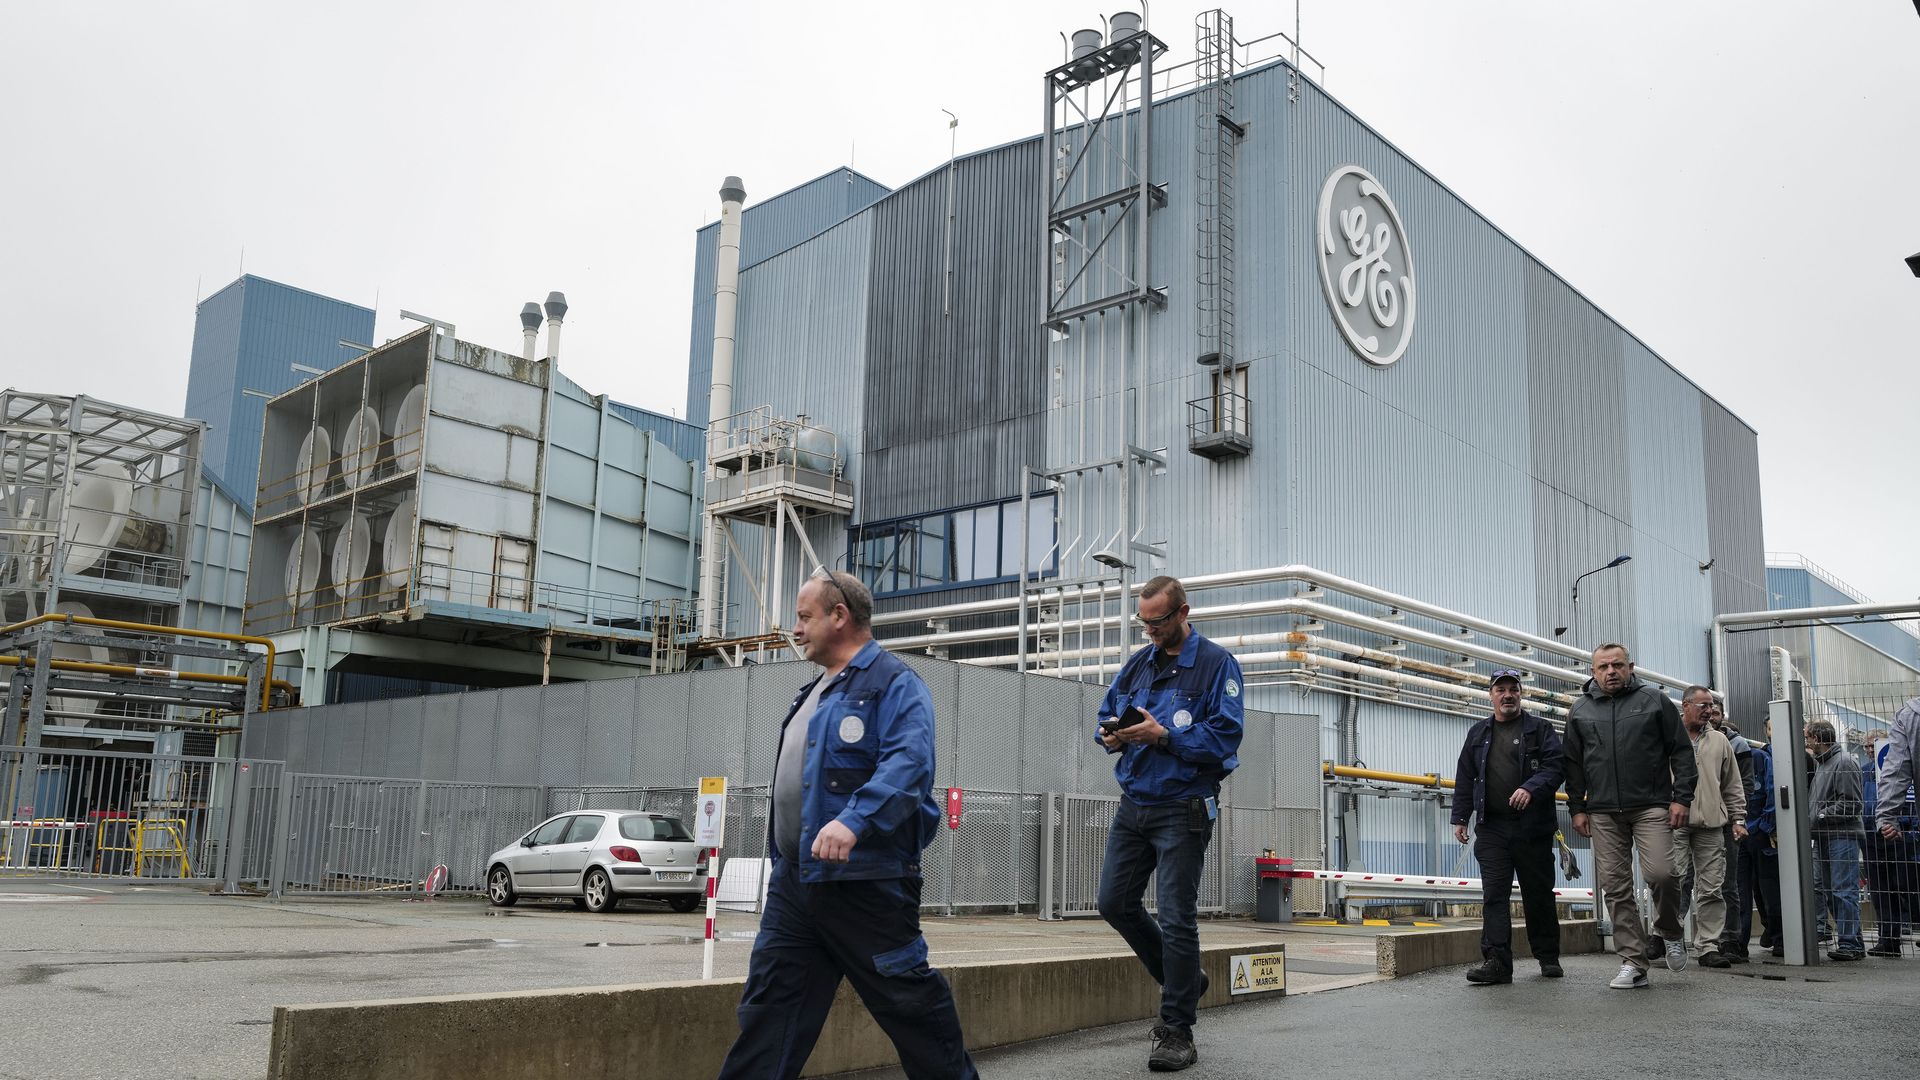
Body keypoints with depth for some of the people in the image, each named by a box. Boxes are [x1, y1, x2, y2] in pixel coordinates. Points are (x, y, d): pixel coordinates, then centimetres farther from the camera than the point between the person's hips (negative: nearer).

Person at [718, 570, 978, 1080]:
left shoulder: (894, 684, -9)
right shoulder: (814, 692, 20)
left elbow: (907, 764, -24)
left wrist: (853, 820, -37)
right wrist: (781, 850, 25)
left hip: (864, 878, -8)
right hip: (794, 877, 9)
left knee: (908, 999, 1)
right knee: (769, 1001, 6)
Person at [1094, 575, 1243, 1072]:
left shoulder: (1216, 664, -7)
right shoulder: (1136, 664, 11)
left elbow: (1224, 735, -15)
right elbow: (1105, 718, 17)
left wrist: (1162, 735, -24)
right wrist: (1112, 734, -6)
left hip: (1181, 810, -7)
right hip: (1133, 804, 7)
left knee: (1176, 919, -4)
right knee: (1115, 903, 9)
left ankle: (1177, 1032, 8)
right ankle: (1183, 981, 30)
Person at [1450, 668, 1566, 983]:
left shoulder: (1540, 729, 5)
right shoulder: (1478, 733, 15)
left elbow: (1554, 767, -7)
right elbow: (1465, 778, 17)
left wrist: (1531, 788, -24)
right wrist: (1460, 817, 11)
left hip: (1533, 827, -2)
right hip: (1492, 829, 2)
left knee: (1539, 893, 8)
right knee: (1494, 894, -6)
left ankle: (1548, 957, 23)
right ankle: (1495, 960, -9)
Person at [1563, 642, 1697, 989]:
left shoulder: (1654, 700, 5)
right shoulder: (1580, 710, 11)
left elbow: (1681, 751, 4)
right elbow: (1573, 763, 14)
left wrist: (1681, 797, -4)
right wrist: (1577, 808, 8)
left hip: (1651, 807, -3)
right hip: (1603, 813, 3)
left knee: (1661, 873, -16)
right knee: (1616, 888, 1)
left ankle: (1670, 933, 14)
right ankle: (1632, 962, 7)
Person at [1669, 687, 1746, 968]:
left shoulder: (1719, 741, 17)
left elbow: (1733, 785, 20)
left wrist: (1738, 819, 12)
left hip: (1710, 824, 4)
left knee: (1712, 889, 2)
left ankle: (1709, 946, 6)